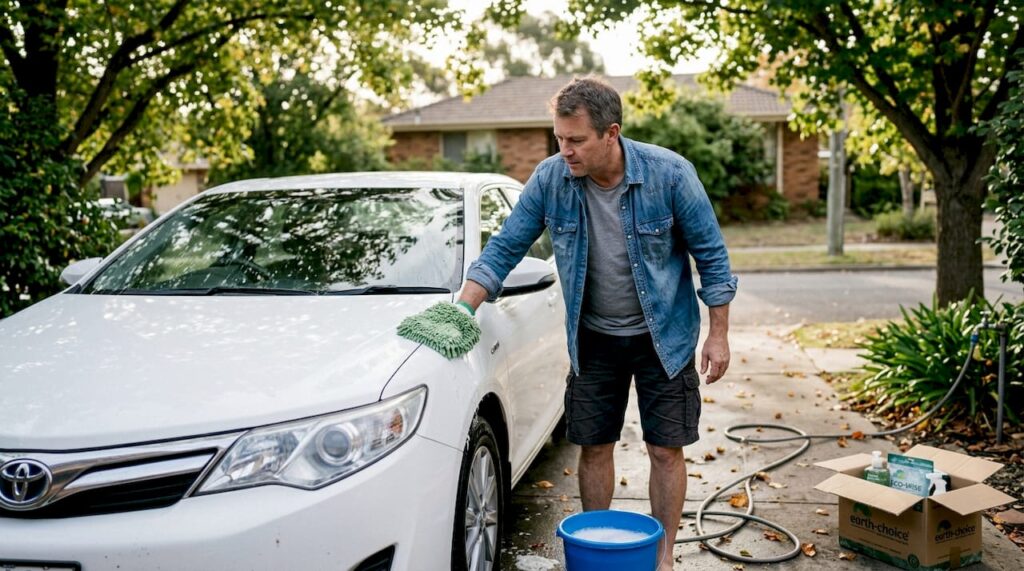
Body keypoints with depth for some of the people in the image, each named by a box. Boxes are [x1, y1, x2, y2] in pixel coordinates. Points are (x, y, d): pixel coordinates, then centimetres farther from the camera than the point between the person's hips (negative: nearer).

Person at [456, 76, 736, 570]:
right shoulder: (550, 178, -13)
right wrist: (461, 309, -19)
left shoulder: (669, 173, -19)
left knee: (666, 450, 4)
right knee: (594, 447, 9)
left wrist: (718, 334, -9)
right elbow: (505, 247, -8)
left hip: (663, 336, -2)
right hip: (593, 338, 2)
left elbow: (710, 255, -9)